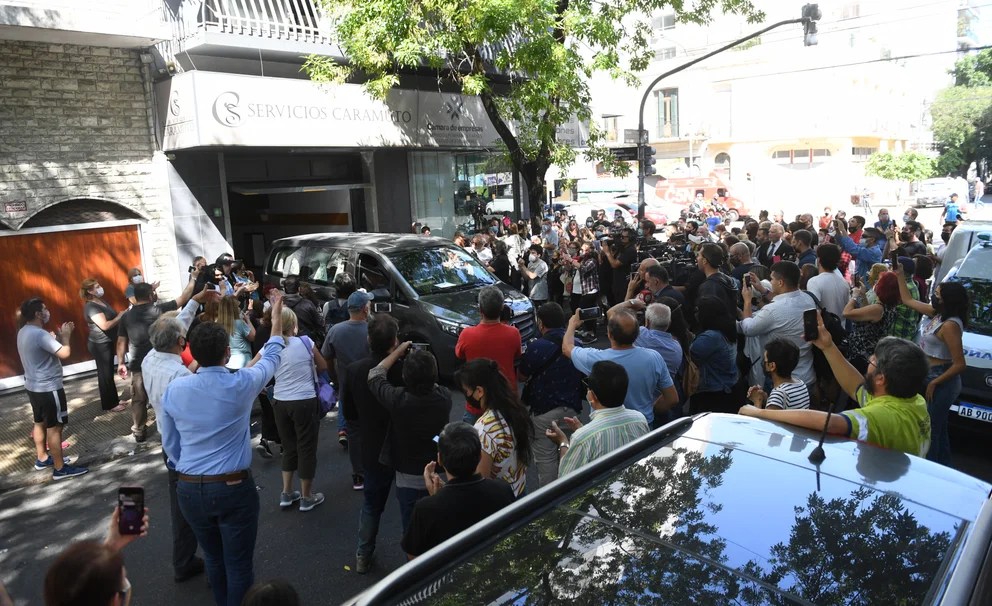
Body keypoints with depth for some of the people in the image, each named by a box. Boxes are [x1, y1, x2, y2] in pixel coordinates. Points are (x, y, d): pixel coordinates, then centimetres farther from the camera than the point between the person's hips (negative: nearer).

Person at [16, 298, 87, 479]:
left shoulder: (24, 332, 7)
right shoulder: (39, 334, -25)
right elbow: (64, 353, -28)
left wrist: (59, 336, 10)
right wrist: (66, 335, -13)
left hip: (33, 386, 10)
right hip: (48, 388, -10)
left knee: (40, 422, 22)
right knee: (54, 427, -3)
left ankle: (42, 459, 36)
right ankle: (60, 468, 3)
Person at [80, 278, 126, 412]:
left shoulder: (101, 301, 9)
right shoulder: (91, 307, -21)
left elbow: (111, 317, 16)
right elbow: (105, 325, -30)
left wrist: (120, 316, -3)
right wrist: (120, 316, -21)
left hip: (106, 342, 10)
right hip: (99, 344, -10)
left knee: (108, 371, 20)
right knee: (105, 373, -1)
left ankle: (112, 396, 34)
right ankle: (110, 404, 8)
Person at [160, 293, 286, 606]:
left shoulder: (174, 390, -5)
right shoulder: (241, 385, -14)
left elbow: (170, 445, 7)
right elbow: (270, 358, 7)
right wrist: (277, 315, 19)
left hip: (189, 489, 4)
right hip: (234, 488, -4)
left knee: (214, 559, 23)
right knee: (239, 566, 9)